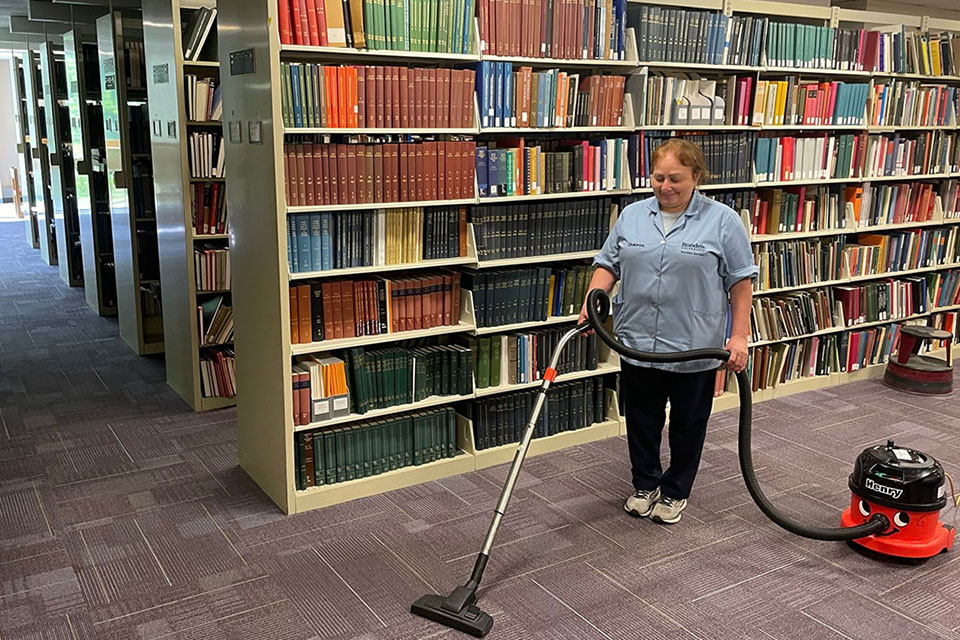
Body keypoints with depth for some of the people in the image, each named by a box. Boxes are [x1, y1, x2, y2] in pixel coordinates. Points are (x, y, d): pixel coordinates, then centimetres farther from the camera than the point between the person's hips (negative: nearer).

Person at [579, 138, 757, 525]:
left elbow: (741, 281, -5)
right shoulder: (631, 216, 4)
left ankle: (675, 492, 26)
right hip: (637, 343, 3)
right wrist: (592, 301, -9)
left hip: (694, 348, -3)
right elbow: (608, 264, 7)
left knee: (688, 424, 10)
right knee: (641, 421, 13)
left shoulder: (722, 221, -6)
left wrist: (739, 336, -9)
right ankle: (645, 484, 30)